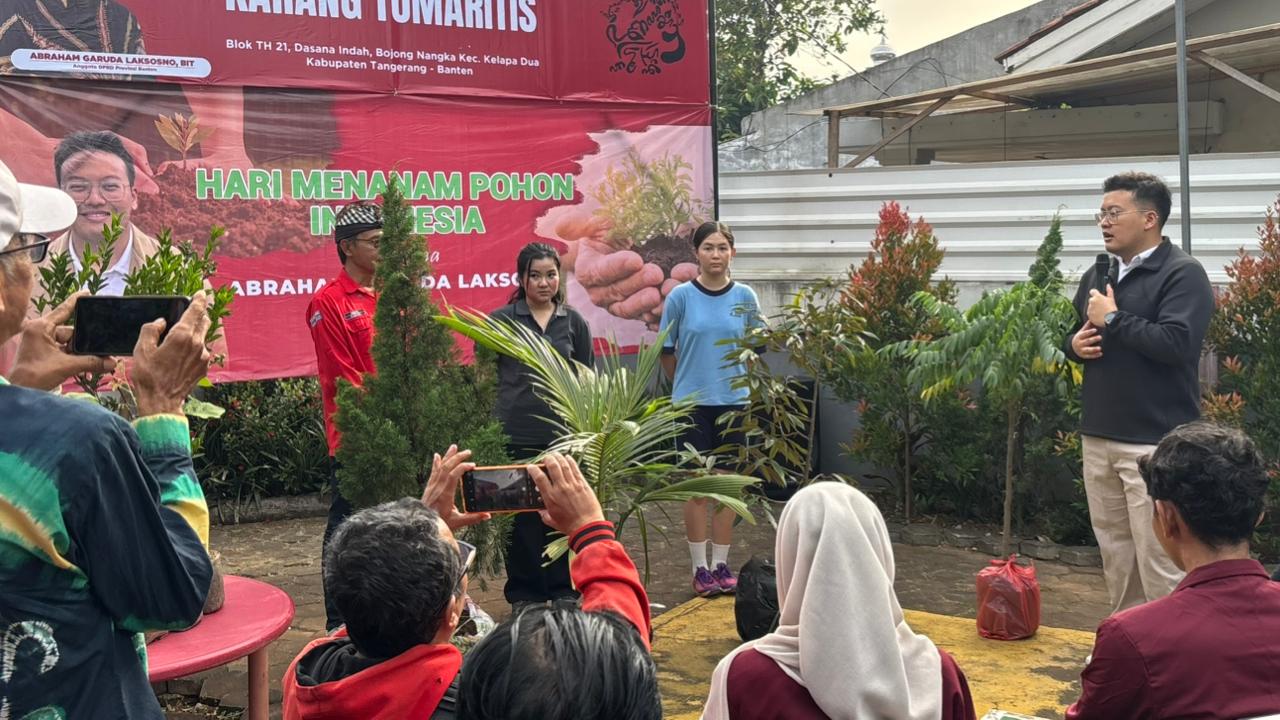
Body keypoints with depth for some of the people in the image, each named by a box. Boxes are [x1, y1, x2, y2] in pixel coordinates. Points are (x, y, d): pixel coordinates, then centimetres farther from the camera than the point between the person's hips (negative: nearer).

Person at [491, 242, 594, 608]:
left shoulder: (573, 322, 7)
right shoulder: (501, 320, 1)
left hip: (563, 433, 2)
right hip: (516, 432, -2)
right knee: (521, 513, 5)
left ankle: (562, 589, 20)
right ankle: (524, 592, 17)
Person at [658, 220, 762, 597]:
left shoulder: (745, 297, 0)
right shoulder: (681, 296, -5)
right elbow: (667, 351, 4)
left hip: (733, 401, 2)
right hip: (692, 403, -2)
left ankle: (722, 565, 18)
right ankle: (700, 568, 12)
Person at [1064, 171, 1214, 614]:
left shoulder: (1182, 274, -9)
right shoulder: (1098, 275, 14)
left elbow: (1175, 344, -23)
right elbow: (1074, 335, 25)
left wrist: (1113, 319, -15)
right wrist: (1074, 344, 2)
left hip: (1154, 443, -8)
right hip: (1098, 438, 8)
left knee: (1159, 560, -6)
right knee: (1115, 553, 15)